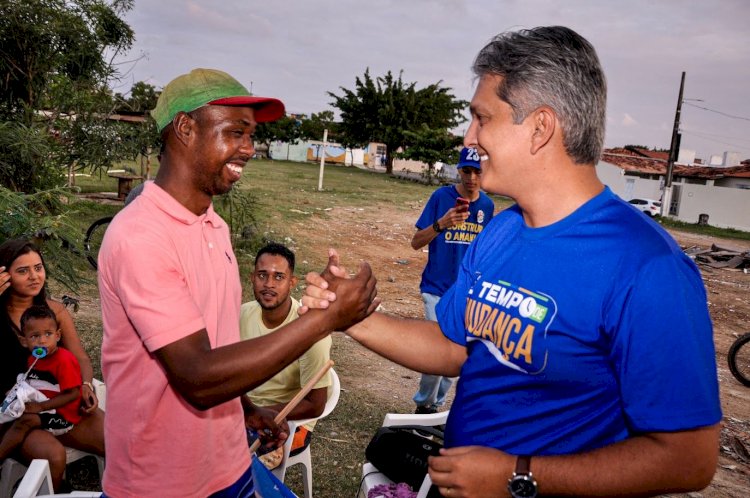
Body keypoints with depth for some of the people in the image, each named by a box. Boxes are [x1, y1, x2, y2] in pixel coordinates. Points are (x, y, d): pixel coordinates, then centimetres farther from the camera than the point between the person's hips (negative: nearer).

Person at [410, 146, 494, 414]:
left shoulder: (487, 205, 3)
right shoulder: (441, 196, -9)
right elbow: (416, 242, -10)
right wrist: (442, 223, -27)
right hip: (438, 289, -4)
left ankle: (435, 405, 30)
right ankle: (423, 404, 13)